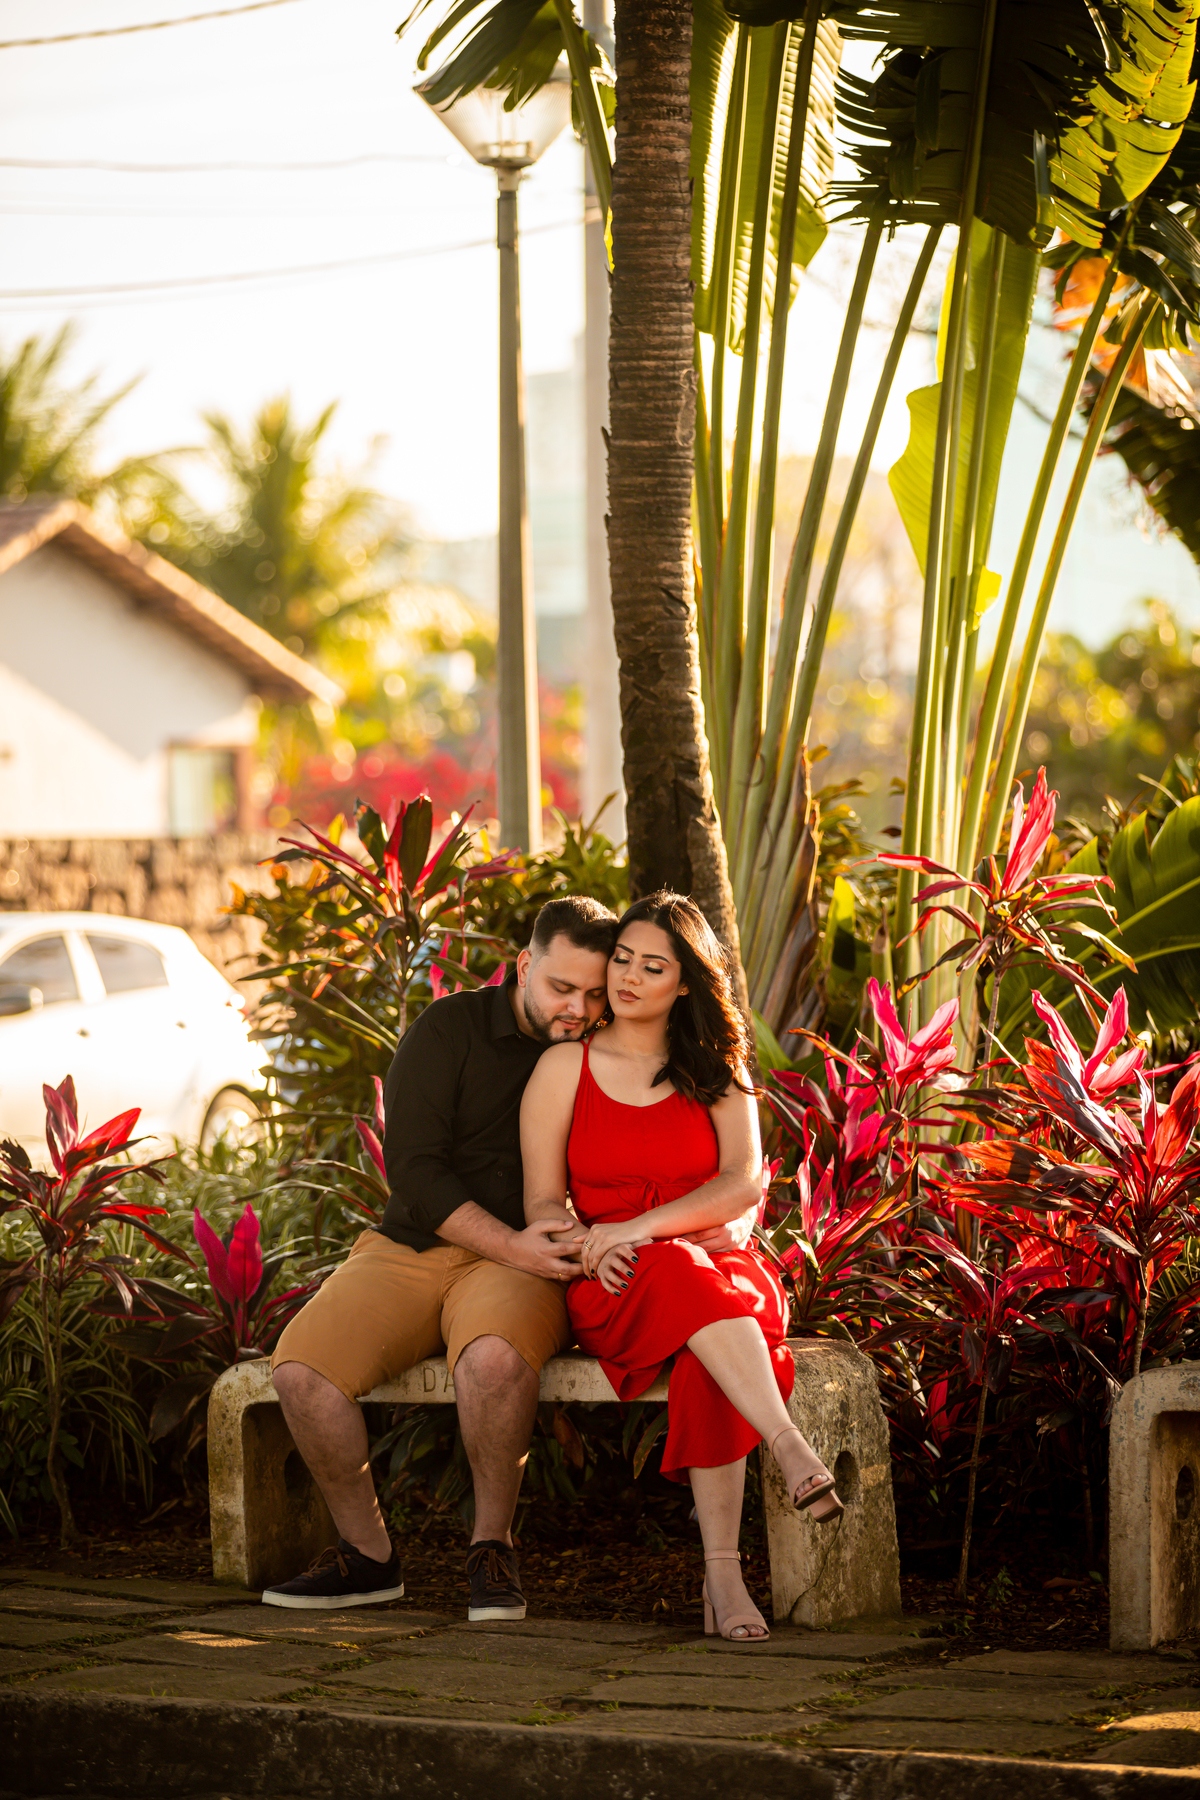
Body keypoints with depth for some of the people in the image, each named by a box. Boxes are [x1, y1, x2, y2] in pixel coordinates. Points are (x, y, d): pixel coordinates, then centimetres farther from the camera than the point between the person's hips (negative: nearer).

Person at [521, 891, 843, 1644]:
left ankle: (723, 1573, -44)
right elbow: (543, 1205, 5)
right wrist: (590, 1250, -17)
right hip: (614, 1296, -1)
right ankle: (795, 1452, -54)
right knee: (685, 1279, -38)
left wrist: (641, 1228, -20)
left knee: (710, 1354, -37)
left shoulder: (716, 1073, 10)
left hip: (719, 1268, 1)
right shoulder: (564, 1069, 8)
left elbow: (744, 1184, -5)